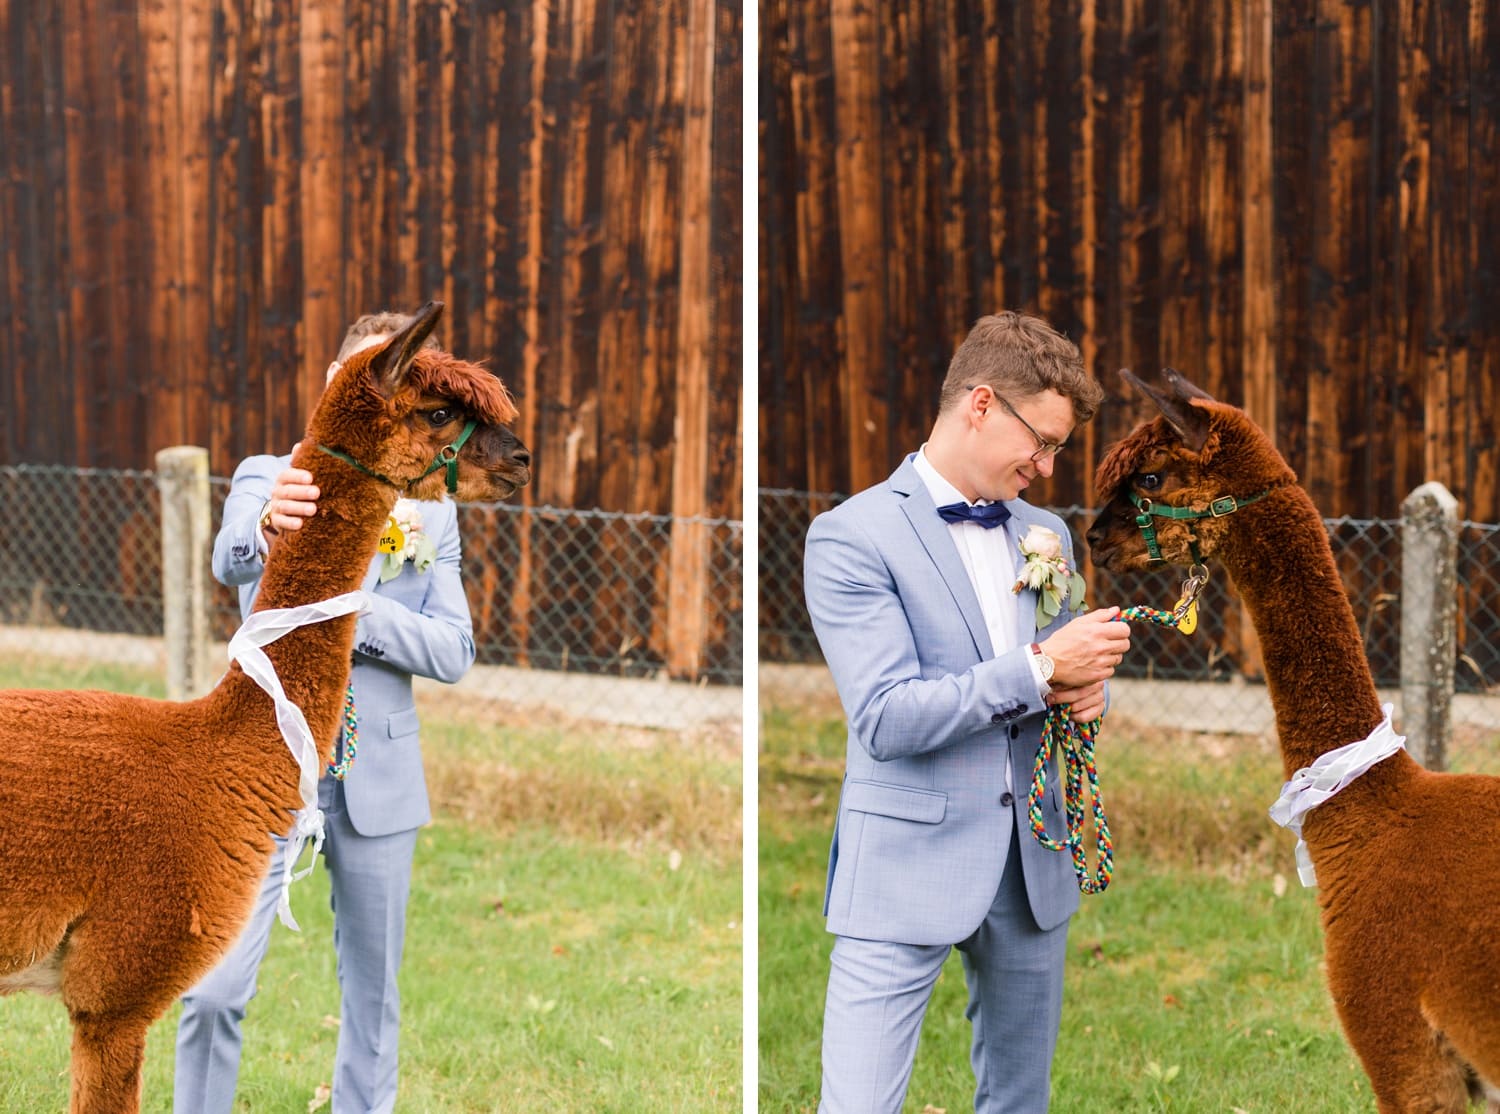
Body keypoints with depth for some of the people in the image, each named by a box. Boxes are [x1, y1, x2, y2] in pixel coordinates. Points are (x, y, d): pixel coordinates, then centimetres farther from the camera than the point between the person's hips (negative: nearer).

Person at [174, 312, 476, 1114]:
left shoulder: (428, 513, 9)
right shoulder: (267, 477, 2)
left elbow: (454, 651, 0)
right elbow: (230, 560, -21)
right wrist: (267, 529, -46)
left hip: (377, 774, 2)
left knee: (372, 997, 8)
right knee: (214, 989, -11)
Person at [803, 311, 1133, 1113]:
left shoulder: (1046, 535, 14)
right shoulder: (852, 536, -8)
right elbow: (884, 718, -16)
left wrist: (1079, 692, 0)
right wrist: (1037, 671, -18)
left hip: (1029, 867, 7)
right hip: (908, 872, -7)